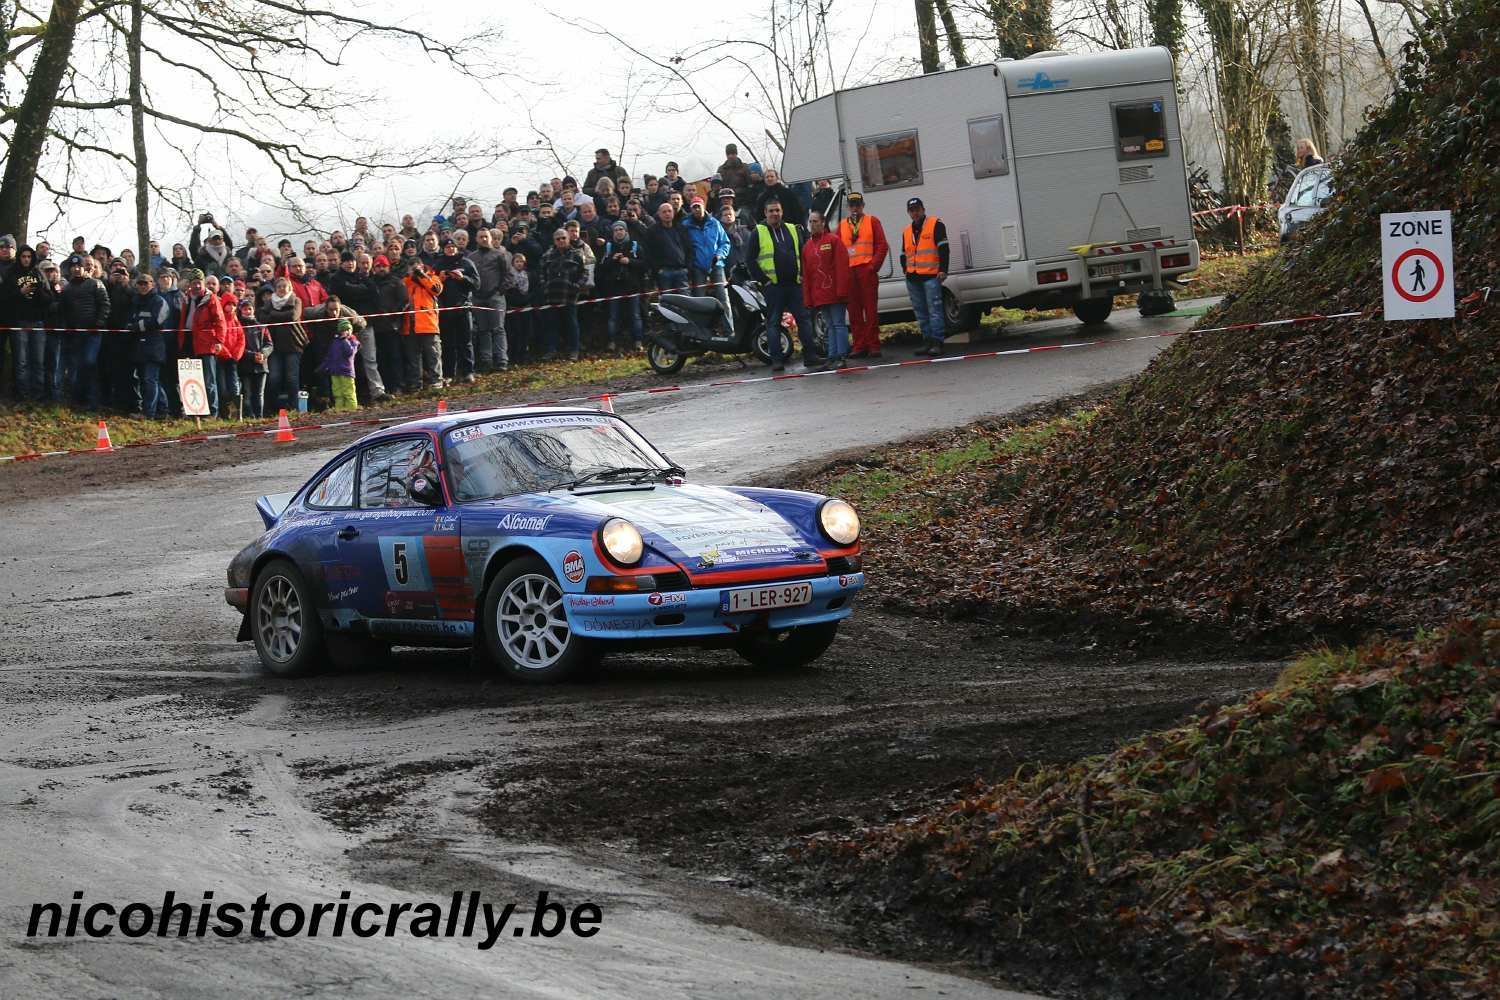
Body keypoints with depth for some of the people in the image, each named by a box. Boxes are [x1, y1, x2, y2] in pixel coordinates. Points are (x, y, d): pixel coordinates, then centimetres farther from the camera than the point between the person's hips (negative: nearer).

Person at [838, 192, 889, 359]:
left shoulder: (872, 221, 8)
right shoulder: (842, 226, 16)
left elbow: (882, 245, 1)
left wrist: (874, 265, -8)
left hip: (867, 270, -3)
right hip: (848, 273, 3)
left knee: (870, 309, -4)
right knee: (854, 311, 2)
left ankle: (873, 345, -2)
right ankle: (859, 346, 5)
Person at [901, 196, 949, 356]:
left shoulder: (935, 225, 0)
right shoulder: (906, 232, 19)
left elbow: (943, 248, -6)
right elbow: (903, 254, 28)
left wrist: (943, 270, -14)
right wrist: (906, 270, 13)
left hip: (931, 276, -7)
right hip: (913, 278, 7)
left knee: (934, 309, -11)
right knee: (920, 312, 8)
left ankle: (937, 342, -13)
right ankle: (928, 341, 14)